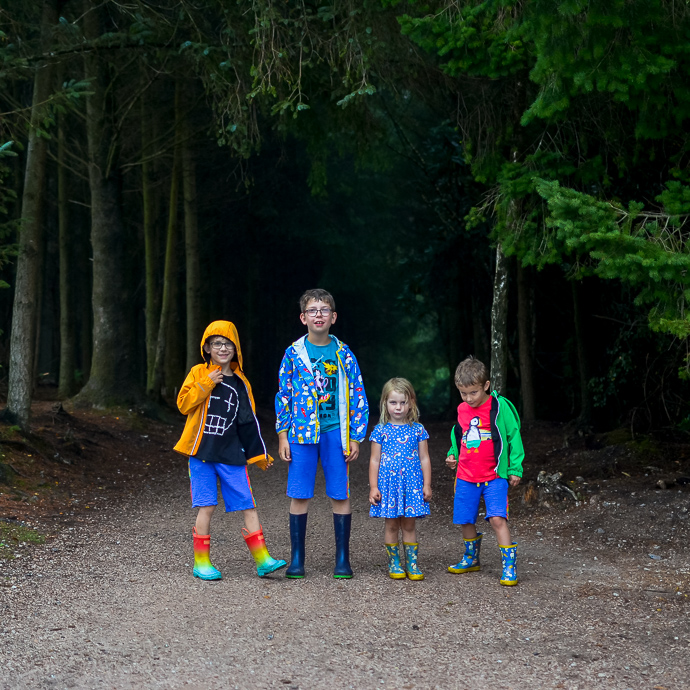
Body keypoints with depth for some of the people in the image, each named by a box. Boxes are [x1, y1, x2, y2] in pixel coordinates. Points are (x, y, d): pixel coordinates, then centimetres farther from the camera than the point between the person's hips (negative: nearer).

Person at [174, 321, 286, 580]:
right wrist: (206, 384, -15)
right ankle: (201, 562, 9)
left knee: (248, 505, -1)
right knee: (206, 507, -3)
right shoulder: (199, 373, 3)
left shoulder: (240, 382, 10)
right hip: (202, 453, -3)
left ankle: (262, 560, 2)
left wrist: (259, 454, 16)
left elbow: (248, 422, 15)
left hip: (232, 455, 3)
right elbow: (183, 404, -7)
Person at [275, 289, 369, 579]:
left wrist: (356, 437, 1)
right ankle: (296, 558, 11)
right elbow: (283, 396, 7)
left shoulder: (343, 354, 5)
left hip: (336, 432, 0)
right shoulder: (294, 353, 5)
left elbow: (357, 397, 6)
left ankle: (343, 559, 12)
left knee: (340, 496, 2)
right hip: (301, 432, 0)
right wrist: (283, 436, 2)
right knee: (299, 496, 1)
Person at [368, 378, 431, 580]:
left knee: (409, 525, 5)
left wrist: (427, 485, 1)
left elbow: (424, 459, 6)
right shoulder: (381, 431, 1)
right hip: (388, 483, 0)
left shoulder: (417, 430, 4)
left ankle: (412, 563, 12)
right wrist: (373, 487, -2)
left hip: (412, 484, 1)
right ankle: (393, 563, 14)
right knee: (391, 525, 5)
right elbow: (374, 460, 3)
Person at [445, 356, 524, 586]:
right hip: (466, 477, 5)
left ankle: (509, 566, -11)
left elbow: (513, 437, -6)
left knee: (497, 518, -17)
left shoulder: (500, 407, -10)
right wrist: (452, 454, 9)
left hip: (494, 476, -5)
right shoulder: (462, 410, 6)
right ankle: (471, 558, 33)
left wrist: (515, 468, -6)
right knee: (465, 521, 11)